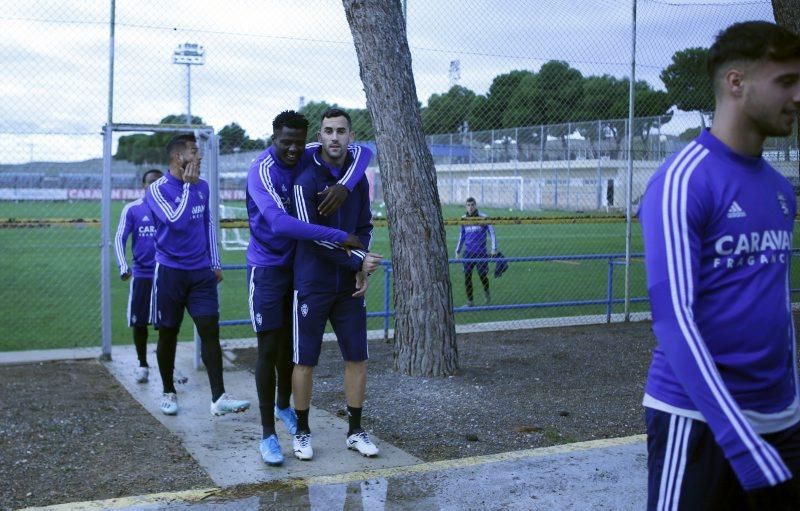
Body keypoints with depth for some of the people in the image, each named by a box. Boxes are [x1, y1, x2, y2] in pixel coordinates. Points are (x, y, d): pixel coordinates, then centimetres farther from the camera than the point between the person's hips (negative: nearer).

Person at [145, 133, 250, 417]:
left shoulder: (202, 186, 9)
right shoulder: (157, 189, -9)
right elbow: (177, 221, -23)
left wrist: (215, 263, 16)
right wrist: (188, 185, -17)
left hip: (201, 271, 4)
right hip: (170, 271, -4)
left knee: (210, 330, -5)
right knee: (168, 333, 7)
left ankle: (219, 398, -7)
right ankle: (169, 392, 24)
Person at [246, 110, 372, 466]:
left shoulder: (308, 157, -6)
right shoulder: (262, 170, -24)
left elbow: (363, 152, -8)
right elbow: (280, 223, -39)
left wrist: (344, 185, -29)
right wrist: (339, 238, -37)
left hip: (298, 265, 6)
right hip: (267, 269, -6)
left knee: (289, 343, 18)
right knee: (269, 348, -5)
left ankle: (284, 406, 39)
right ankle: (268, 435, 3)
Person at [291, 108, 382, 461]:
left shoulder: (358, 177, 7)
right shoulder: (307, 178, -11)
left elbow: (365, 227, 11)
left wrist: (363, 272, -2)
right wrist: (357, 261, -14)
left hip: (350, 285, 5)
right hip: (312, 283, -5)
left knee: (357, 356, 7)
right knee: (305, 360, 3)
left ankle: (355, 431, 21)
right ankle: (302, 432, 20)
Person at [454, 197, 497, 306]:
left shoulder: (483, 218, -4)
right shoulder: (463, 219, 7)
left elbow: (492, 233, -2)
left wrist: (494, 249, -11)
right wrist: (458, 250, 16)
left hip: (481, 252, -3)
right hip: (468, 253, 3)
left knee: (482, 275, -1)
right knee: (467, 276, -3)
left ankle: (486, 292, 31)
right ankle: (470, 301, 7)